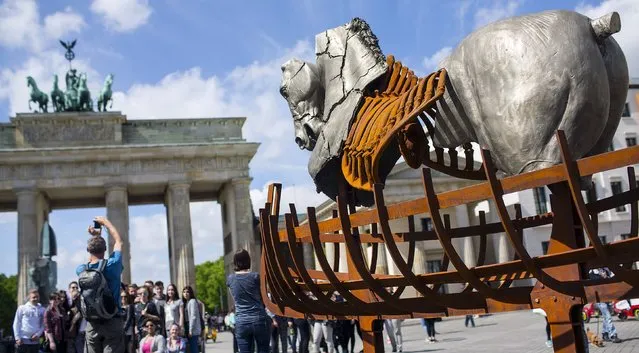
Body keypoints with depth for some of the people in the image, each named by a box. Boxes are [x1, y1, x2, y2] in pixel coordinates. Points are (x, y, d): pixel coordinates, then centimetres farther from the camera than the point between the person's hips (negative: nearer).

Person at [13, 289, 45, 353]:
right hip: (23, 340, -2)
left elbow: (43, 325, 6)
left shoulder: (42, 310, 5)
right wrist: (17, 338, -6)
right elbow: (16, 324, 0)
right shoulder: (22, 308, 0)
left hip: (35, 341, 2)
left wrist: (38, 334, -10)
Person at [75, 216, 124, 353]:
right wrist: (105, 222, 20)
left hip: (92, 324, 4)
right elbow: (118, 241, 9)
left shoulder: (82, 270, 0)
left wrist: (93, 237, 27)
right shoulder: (112, 265, -9)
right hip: (112, 321, -3)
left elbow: (91, 259, 26)